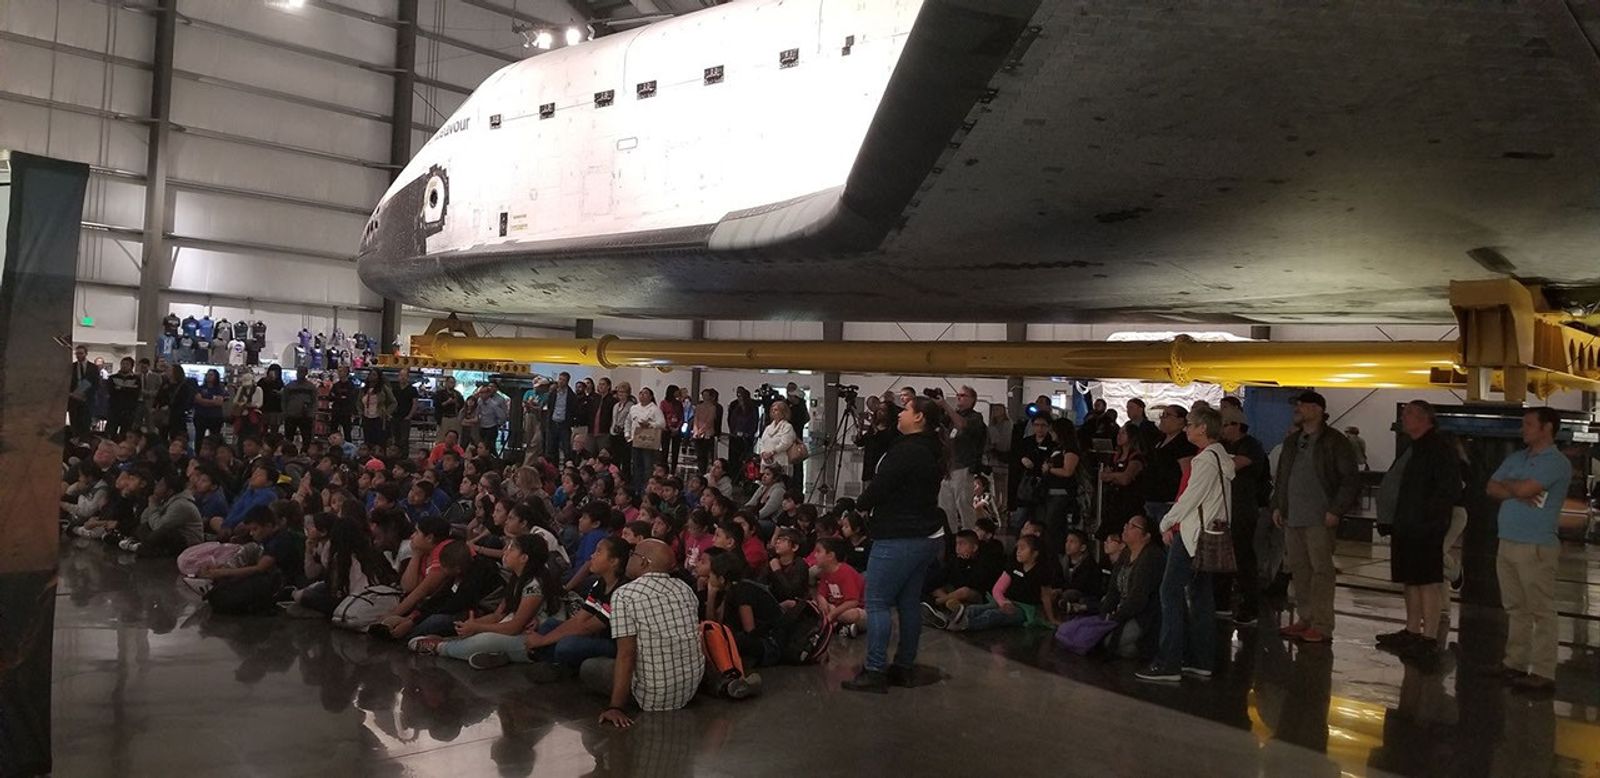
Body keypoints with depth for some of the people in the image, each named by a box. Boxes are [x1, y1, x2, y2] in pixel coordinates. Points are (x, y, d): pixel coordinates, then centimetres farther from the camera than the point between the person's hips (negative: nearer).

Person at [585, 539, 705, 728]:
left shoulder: (624, 594, -15)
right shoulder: (685, 589, 2)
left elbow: (626, 655, -19)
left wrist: (616, 707, -17)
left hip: (654, 698, -6)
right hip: (692, 689, 6)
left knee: (588, 668, 13)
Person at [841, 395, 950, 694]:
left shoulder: (905, 451, -19)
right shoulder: (934, 452, 11)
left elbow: (879, 488, -17)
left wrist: (860, 505, 2)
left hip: (899, 539, -9)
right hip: (928, 536, 10)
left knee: (877, 602, -3)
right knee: (910, 603, 14)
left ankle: (875, 671, -2)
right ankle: (905, 667, 21)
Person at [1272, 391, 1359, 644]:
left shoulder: (1334, 441, -4)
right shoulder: (1292, 441, 17)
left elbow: (1350, 480, -7)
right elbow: (1281, 476, 23)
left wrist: (1336, 511, -13)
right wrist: (1277, 506, 14)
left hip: (1319, 519, -7)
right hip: (1292, 518, 7)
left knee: (1321, 569, -5)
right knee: (1299, 569, 9)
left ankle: (1322, 626, -2)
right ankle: (1305, 619, 17)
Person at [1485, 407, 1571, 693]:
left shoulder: (1556, 462, -9)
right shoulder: (1516, 459, 16)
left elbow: (1524, 488, -20)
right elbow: (1492, 488, 9)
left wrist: (1507, 485, 1)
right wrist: (1518, 492, -9)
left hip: (1536, 548, -8)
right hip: (1508, 543, 8)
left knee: (1541, 611, -5)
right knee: (1515, 608, 13)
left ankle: (1543, 673, -3)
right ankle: (1515, 663, 19)